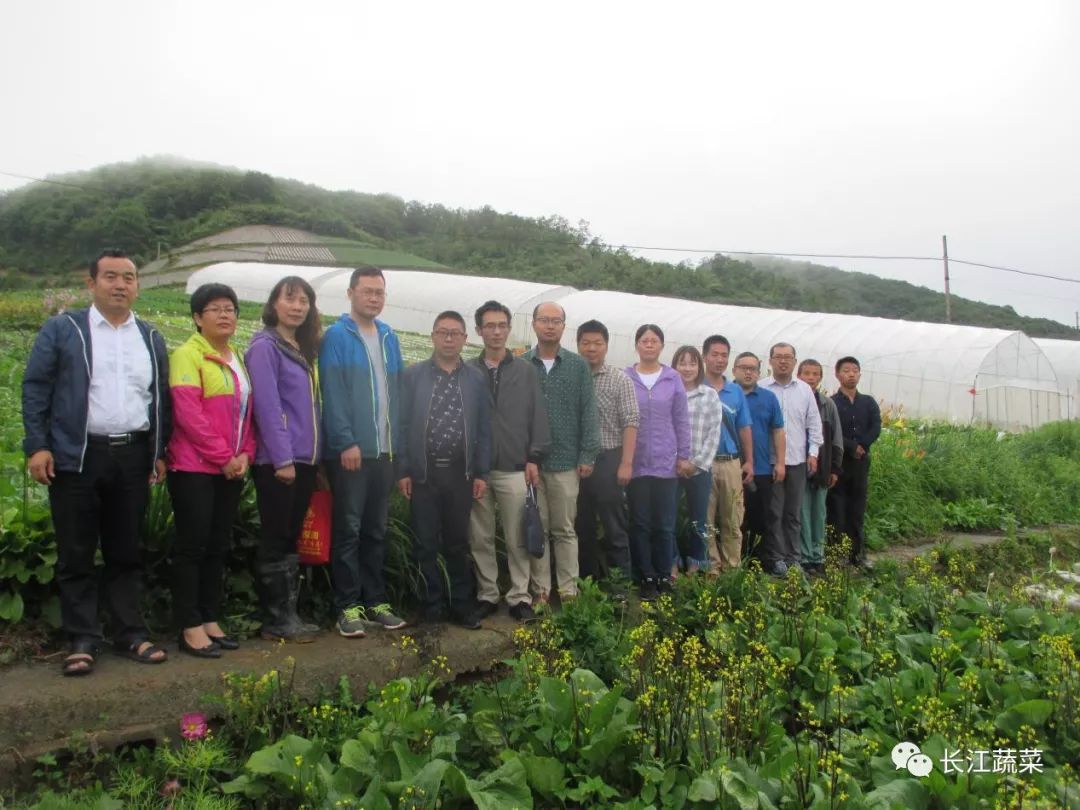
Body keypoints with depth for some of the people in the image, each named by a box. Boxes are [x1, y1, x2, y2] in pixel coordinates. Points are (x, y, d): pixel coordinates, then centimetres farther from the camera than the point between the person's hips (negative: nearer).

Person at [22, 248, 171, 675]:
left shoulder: (151, 338, 13)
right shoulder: (62, 329, 2)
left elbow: (162, 398, 14)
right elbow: (35, 388, -1)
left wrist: (160, 452, 8)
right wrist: (37, 446, -9)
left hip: (133, 458, 3)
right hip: (76, 458, -3)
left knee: (126, 552, 10)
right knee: (76, 554, 4)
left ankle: (130, 633, 19)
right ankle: (82, 640, 14)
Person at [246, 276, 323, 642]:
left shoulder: (304, 350, 16)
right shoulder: (265, 346, -7)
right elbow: (267, 405, -15)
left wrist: (315, 456, 12)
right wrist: (282, 458, -19)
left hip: (305, 458, 7)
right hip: (277, 460, -7)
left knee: (292, 537, 12)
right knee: (276, 539, 0)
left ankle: (288, 613, 20)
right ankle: (275, 619, 8)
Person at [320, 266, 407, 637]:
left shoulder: (389, 338, 14)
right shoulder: (336, 337, -5)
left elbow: (397, 391, 14)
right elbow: (332, 394, -12)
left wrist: (397, 442, 8)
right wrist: (347, 442, -18)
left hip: (384, 450, 6)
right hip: (349, 450, -6)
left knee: (376, 530, 12)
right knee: (349, 529, 1)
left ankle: (375, 601, 22)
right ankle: (347, 606, 9)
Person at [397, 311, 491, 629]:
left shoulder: (476, 379, 5)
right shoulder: (412, 375, 1)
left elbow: (484, 429, 5)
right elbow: (401, 425, 0)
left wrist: (481, 473, 1)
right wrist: (402, 471, -4)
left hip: (460, 472, 1)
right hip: (423, 472, -1)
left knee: (458, 543, 10)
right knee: (426, 544, 7)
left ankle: (462, 605, 20)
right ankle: (433, 606, 19)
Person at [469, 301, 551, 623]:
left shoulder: (526, 371, 6)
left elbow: (538, 417, 3)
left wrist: (534, 458, -4)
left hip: (514, 469, -1)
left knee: (517, 539, 3)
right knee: (480, 539, 8)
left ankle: (520, 597, 13)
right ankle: (487, 595, 20)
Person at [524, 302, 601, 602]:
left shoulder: (578, 366, 5)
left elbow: (588, 413, 3)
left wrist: (588, 455, -3)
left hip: (566, 461, 0)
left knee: (564, 529, 6)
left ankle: (569, 589, 13)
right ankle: (540, 589, 15)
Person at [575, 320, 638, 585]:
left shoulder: (620, 379, -1)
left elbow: (630, 423, -6)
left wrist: (626, 463, -14)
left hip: (608, 460, -3)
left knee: (614, 526, 2)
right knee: (582, 525, 12)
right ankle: (586, 581, 24)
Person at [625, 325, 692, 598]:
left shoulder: (673, 378, 3)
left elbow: (682, 421, 5)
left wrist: (684, 456, 2)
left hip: (667, 462, 1)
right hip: (636, 462, -1)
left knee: (665, 524, 6)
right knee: (640, 523, 5)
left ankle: (664, 576, 19)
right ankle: (646, 577, 16)